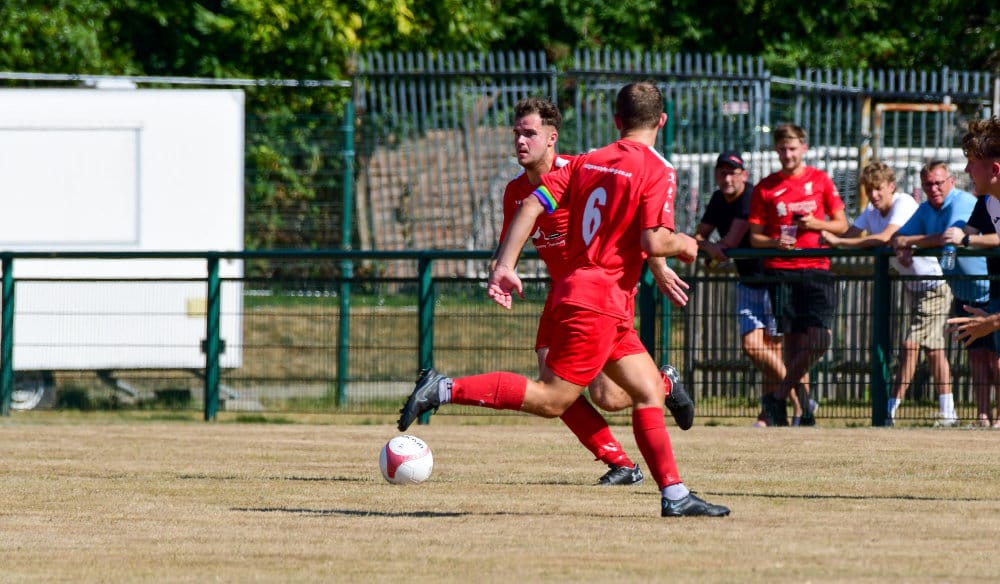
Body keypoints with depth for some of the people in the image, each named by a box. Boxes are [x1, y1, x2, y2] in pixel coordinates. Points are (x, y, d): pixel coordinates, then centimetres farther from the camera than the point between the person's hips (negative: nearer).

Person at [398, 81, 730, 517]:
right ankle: (446, 390, -15)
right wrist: (685, 245, 4)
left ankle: (675, 495, 8)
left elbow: (532, 206, 2)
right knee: (551, 399, -10)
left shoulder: (587, 161, 12)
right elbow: (654, 242, -18)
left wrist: (505, 265, 1)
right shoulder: (656, 170, -9)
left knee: (649, 391, 11)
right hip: (601, 299, -9)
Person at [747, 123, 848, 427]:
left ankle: (777, 396, 0)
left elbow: (841, 225, 11)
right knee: (794, 342, -2)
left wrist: (816, 224, -8)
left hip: (816, 268, 0)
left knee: (820, 339, -13)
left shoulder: (820, 180, 8)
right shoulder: (765, 188, 7)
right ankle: (805, 408, 6)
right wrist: (774, 242, -13)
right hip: (780, 270, 0)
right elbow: (755, 236, 8)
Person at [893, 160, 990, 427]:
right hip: (963, 293, 8)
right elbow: (899, 237, 9)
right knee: (977, 355, 7)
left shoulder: (963, 203, -18)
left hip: (990, 292, -8)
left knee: (993, 355, -12)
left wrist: (910, 242, -20)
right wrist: (902, 251, -16)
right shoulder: (926, 209, 8)